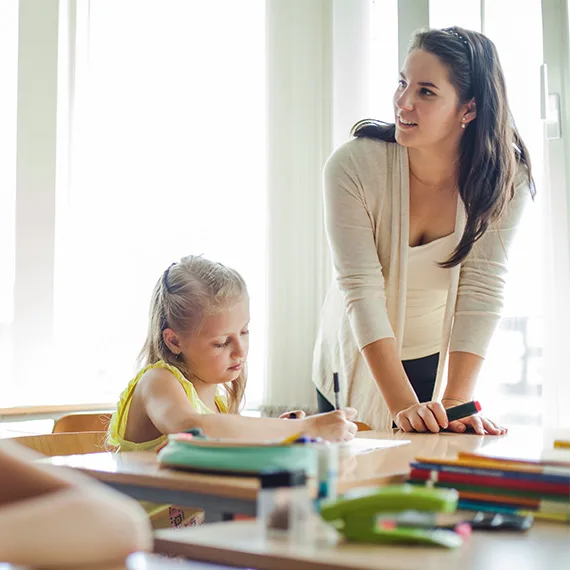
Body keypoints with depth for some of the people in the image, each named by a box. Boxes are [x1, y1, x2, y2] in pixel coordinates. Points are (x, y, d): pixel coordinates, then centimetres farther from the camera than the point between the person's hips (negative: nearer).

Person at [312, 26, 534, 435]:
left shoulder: (506, 179, -19)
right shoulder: (352, 167, -25)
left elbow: (482, 292, -23)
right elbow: (362, 292, -29)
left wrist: (457, 400, -33)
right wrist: (403, 405, -37)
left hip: (441, 362, 1)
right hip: (360, 363, -1)